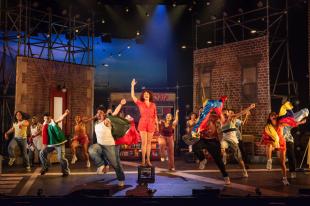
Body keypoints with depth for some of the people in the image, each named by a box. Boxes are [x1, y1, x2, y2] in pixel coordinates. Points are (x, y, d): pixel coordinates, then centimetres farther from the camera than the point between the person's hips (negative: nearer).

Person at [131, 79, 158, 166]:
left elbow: (155, 115, 10)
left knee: (149, 142, 7)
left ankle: (148, 160, 13)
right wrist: (133, 86, -9)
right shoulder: (140, 103, 3)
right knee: (144, 142, -5)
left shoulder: (153, 104, 8)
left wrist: (157, 125, 7)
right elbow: (132, 96, -5)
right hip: (143, 124, -2)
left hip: (151, 124, 2)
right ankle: (143, 160, -1)